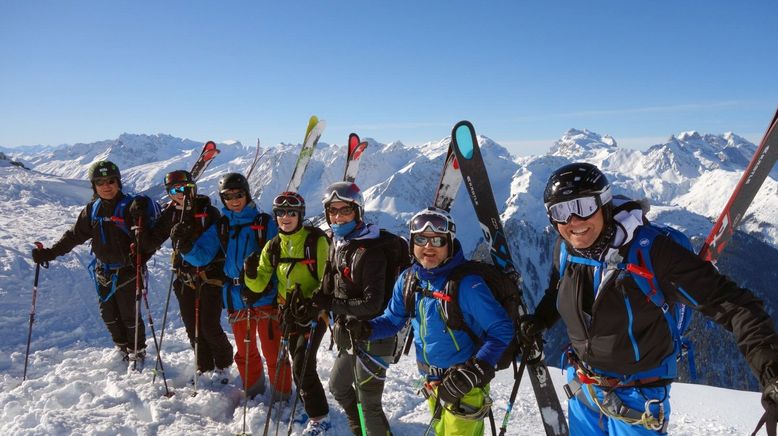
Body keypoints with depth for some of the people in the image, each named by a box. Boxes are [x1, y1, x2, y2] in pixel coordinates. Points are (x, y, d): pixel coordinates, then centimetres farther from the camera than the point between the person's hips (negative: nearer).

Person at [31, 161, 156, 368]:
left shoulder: (131, 207, -13)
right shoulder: (92, 209, 5)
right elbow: (74, 235, 12)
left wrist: (141, 257, -33)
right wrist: (50, 252, 4)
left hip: (127, 272, -6)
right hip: (103, 273, 6)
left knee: (130, 316, 2)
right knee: (108, 315, 14)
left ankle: (137, 352, 23)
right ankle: (122, 349, 35)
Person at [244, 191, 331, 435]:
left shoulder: (316, 240, -11)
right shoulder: (273, 247, 4)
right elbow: (259, 285, 0)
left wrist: (313, 304, -23)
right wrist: (251, 274, -21)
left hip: (314, 310, -5)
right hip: (289, 312, 6)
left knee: (302, 366, -9)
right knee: (299, 364, 15)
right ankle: (311, 408, 35)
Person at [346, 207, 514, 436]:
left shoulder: (466, 283, -24)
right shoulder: (408, 279, -5)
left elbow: (501, 330, -21)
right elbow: (393, 319, 6)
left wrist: (475, 372, -29)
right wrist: (366, 329, -14)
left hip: (464, 384, -6)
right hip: (432, 381, 7)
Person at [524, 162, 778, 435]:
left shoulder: (648, 249, -26)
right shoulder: (566, 249, -10)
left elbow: (725, 300, -28)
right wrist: (537, 322, 3)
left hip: (636, 397, -5)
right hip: (582, 388, 5)